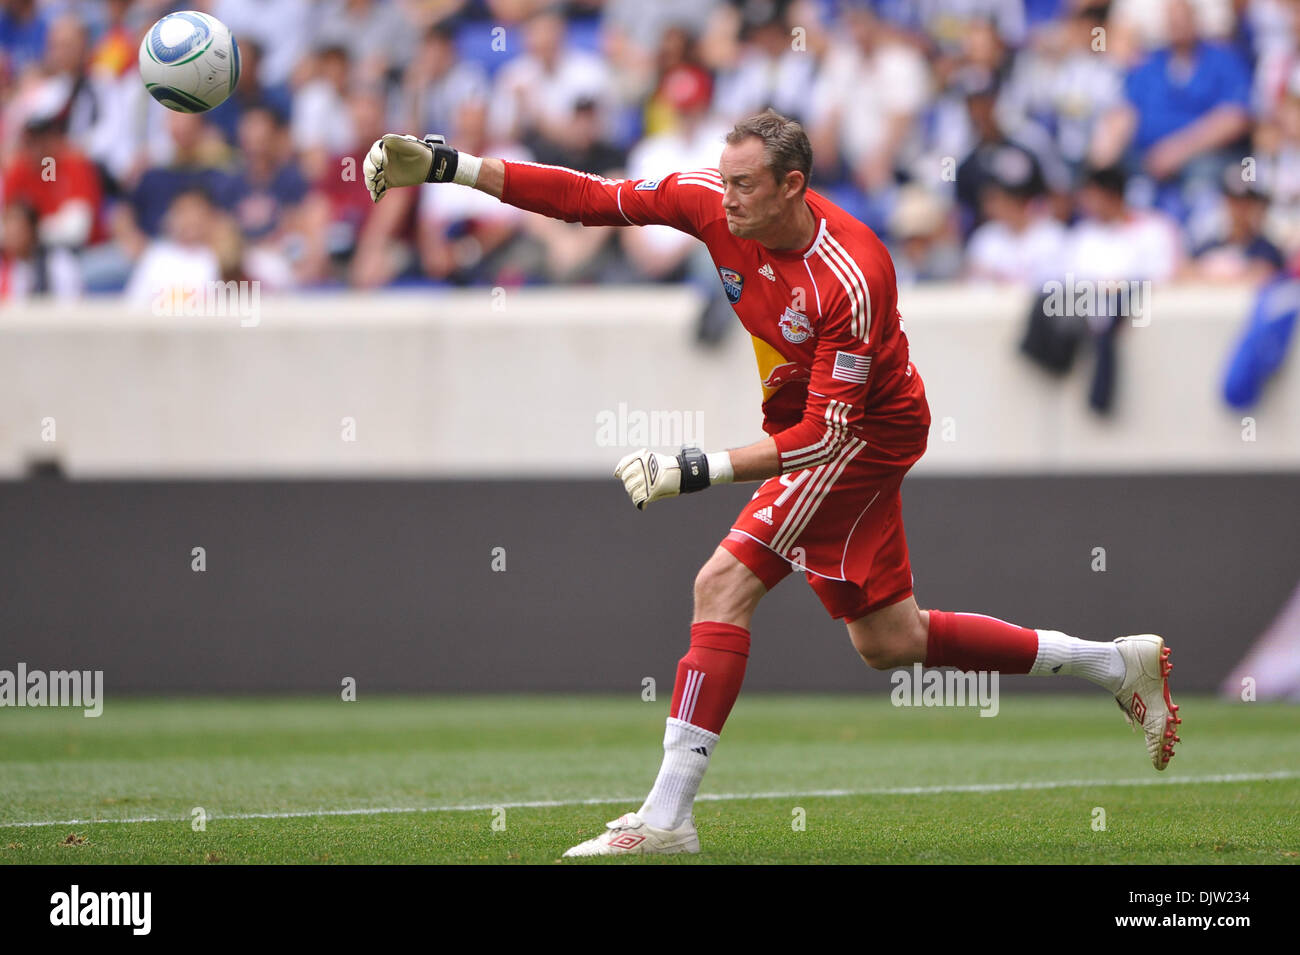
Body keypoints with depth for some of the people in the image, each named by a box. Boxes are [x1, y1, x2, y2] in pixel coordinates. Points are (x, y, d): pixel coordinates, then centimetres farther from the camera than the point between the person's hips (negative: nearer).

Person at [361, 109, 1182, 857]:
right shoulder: (714, 203, -12)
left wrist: (703, 469, -38)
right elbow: (593, 199, -9)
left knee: (725, 585, -20)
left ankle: (667, 817, -20)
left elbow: (827, 432, -30)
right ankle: (1120, 664, 29)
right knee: (889, 641, 16)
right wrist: (450, 167, -17)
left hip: (862, 435, -9)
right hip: (815, 430, 9)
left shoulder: (850, 279, -31)